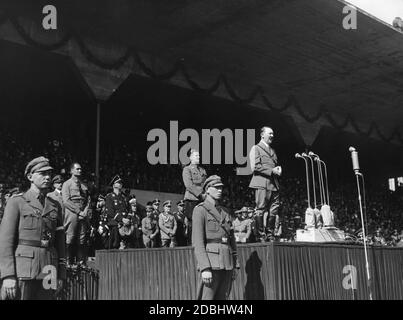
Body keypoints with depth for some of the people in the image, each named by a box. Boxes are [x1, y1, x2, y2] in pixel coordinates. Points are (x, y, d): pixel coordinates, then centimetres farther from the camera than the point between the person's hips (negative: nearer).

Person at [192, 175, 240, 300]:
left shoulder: (224, 213, 19)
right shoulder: (200, 210, -3)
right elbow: (197, 242, -11)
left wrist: (235, 265, 14)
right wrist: (205, 268, -20)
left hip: (227, 264, 7)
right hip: (211, 262, -7)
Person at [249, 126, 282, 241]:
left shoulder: (272, 150, 25)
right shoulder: (256, 148, 3)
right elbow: (255, 167, -8)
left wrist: (278, 169, 7)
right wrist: (271, 171, -13)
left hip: (274, 184, 7)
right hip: (262, 183, -7)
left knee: (274, 210, 3)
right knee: (261, 210, -6)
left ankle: (270, 234, 9)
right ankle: (261, 235, -2)